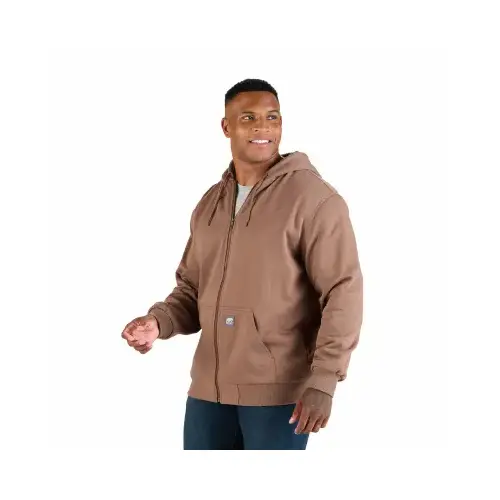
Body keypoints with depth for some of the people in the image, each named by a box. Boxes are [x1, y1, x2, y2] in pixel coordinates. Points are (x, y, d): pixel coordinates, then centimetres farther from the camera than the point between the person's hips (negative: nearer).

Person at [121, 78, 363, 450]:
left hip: (279, 389, -6)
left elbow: (343, 292, -13)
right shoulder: (210, 204, 14)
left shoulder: (313, 198, -8)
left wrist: (324, 381, -20)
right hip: (210, 386, 6)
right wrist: (159, 322, -2)